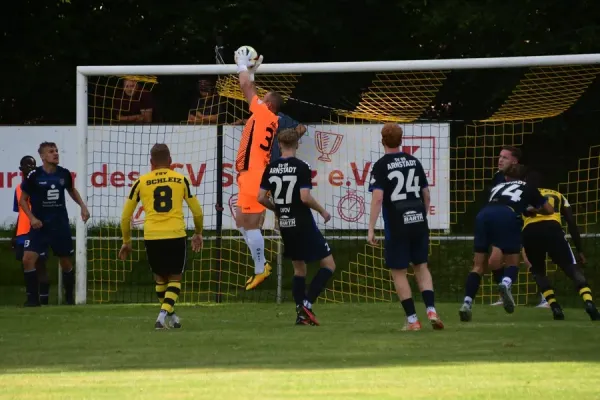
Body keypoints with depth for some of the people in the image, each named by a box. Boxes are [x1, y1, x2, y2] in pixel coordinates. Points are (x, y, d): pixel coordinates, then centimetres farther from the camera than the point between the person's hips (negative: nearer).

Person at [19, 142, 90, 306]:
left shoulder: (64, 174, 0)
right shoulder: (34, 176, -10)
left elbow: (72, 190, 21)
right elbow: (23, 200, 0)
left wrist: (82, 206, 8)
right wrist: (32, 218, -13)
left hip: (60, 225, 3)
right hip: (40, 225, -3)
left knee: (66, 261, 10)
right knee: (28, 259, -16)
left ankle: (70, 297, 27)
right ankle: (33, 298, -7)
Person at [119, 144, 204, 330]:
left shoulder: (141, 182, 9)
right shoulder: (181, 180, 9)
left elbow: (125, 217, 12)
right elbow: (197, 212, 15)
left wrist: (126, 242, 25)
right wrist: (198, 233, 33)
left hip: (152, 237, 1)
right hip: (176, 236, -1)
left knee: (160, 277, 22)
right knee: (175, 278, 11)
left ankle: (169, 316, 28)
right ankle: (164, 314, -9)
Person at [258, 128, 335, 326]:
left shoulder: (271, 168, 3)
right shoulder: (301, 167, -12)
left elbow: (261, 198, 3)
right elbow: (305, 197, -20)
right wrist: (323, 211, -4)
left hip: (285, 226, 6)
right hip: (303, 225, -6)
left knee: (299, 268, 18)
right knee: (328, 264, 2)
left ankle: (301, 313, 12)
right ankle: (307, 304, -12)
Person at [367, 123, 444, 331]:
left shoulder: (381, 166, -6)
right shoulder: (414, 162, 8)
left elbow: (377, 198, -16)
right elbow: (426, 195, 13)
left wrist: (371, 229, -15)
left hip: (396, 226, -4)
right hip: (418, 222, 4)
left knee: (398, 272, 6)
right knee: (421, 266, 16)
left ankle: (412, 319, 3)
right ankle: (431, 310, -2)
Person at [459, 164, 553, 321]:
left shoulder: (497, 187, 38)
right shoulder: (527, 188, 31)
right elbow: (548, 210, 38)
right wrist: (534, 209, 58)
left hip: (484, 214, 3)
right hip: (508, 216, -3)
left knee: (478, 265, 9)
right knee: (512, 264, 8)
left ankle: (467, 303, -9)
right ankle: (506, 283, -27)